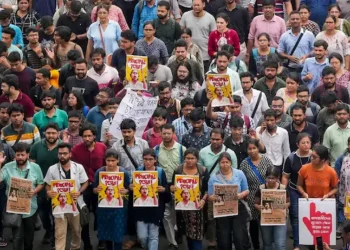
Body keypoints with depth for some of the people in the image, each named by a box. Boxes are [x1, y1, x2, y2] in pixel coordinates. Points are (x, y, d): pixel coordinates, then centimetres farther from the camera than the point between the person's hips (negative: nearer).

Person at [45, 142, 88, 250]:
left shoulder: (79, 167, -6)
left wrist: (79, 192, -18)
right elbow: (48, 185, 4)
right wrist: (49, 192, -19)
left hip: (75, 204, 1)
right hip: (59, 205, -1)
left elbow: (85, 183, 1)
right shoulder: (52, 169, -6)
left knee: (76, 230, 21)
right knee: (60, 233, 1)